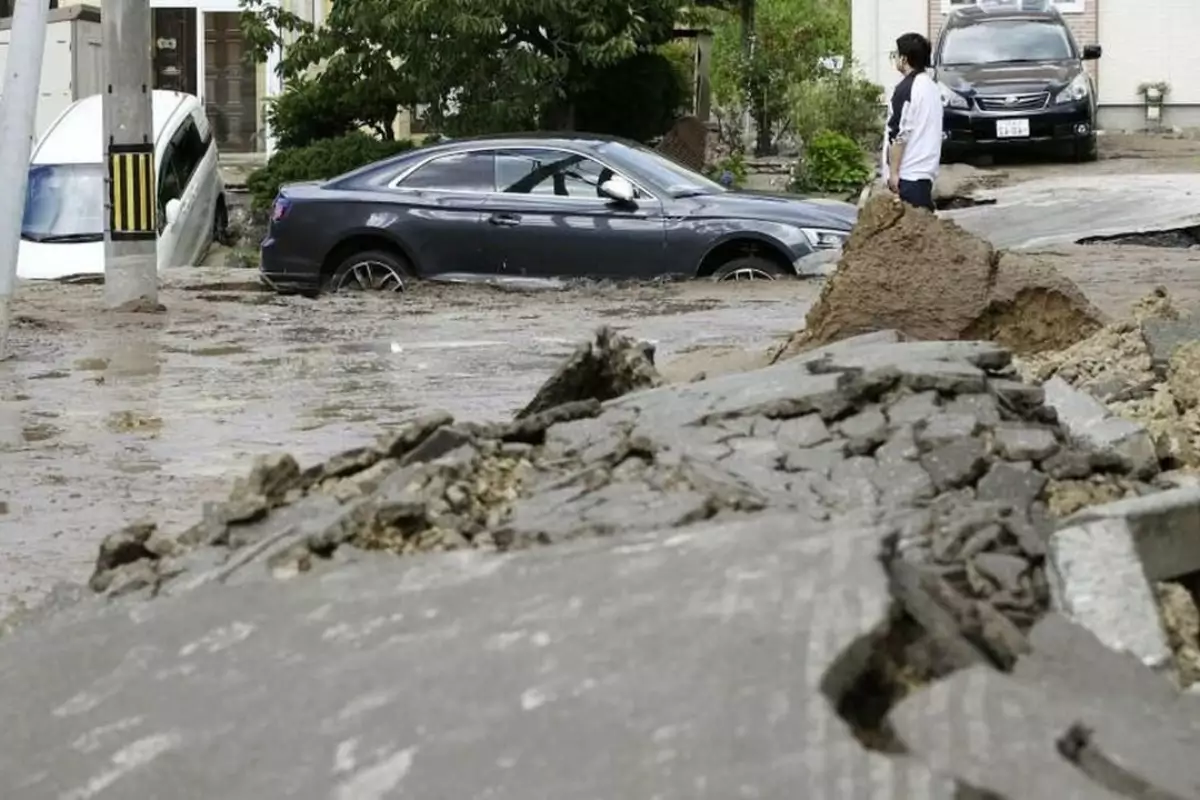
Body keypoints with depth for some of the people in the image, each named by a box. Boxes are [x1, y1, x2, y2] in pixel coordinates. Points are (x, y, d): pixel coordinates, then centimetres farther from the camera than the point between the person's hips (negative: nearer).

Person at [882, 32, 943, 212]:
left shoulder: (906, 89, -13)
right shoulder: (931, 86, 13)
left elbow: (898, 134, -17)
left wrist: (893, 172, -14)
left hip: (908, 172, -9)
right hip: (927, 170, 9)